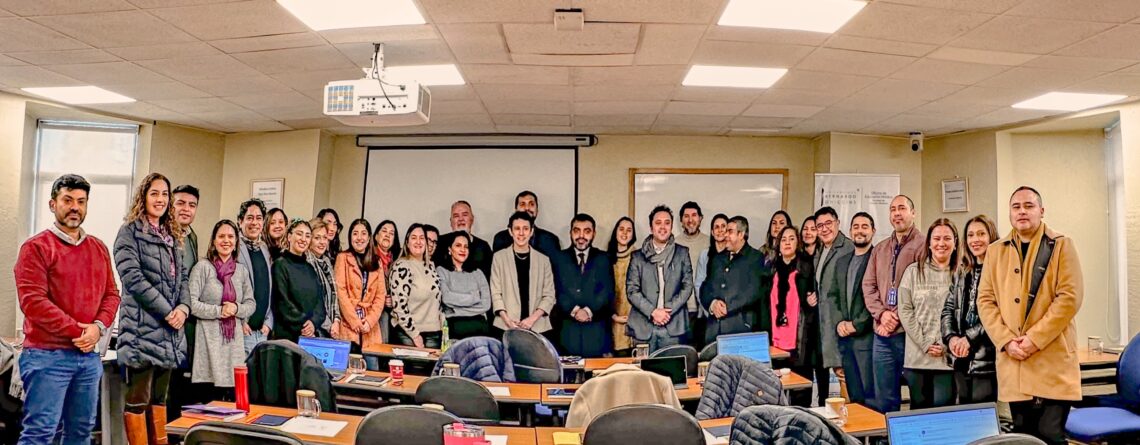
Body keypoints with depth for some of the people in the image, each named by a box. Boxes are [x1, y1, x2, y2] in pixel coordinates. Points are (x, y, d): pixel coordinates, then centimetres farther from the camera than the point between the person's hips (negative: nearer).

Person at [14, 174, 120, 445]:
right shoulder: (36, 247, -5)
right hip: (47, 355, -6)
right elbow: (32, 301, -13)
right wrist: (77, 330, -14)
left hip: (89, 355, 6)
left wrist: (98, 328, -7)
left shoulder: (99, 248, 13)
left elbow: (111, 294, 12)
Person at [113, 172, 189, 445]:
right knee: (138, 400, -3)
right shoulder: (130, 231, -3)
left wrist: (183, 307, -4)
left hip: (169, 330, 7)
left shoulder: (172, 236, 18)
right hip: (142, 328, -7)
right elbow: (133, 278, -14)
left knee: (160, 398, 13)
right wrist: (167, 311, -15)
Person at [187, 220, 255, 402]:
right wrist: (219, 311, -13)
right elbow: (192, 303, -8)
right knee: (210, 397, -3)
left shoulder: (242, 270, 12)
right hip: (209, 339, -4)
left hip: (235, 339, 4)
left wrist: (236, 308, -7)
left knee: (234, 396, 3)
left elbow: (251, 303, 12)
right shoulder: (202, 267, -2)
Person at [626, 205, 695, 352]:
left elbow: (687, 286, 5)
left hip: (673, 327, 0)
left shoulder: (682, 253, 9)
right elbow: (631, 291, 2)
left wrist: (668, 310, -7)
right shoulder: (637, 256, 7)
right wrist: (653, 312, -10)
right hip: (644, 328, 0)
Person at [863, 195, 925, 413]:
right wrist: (881, 313, -6)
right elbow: (868, 285, 11)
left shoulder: (923, 245, -3)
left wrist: (897, 317, -15)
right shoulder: (880, 249, 16)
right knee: (884, 399, 10)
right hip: (882, 334, 5)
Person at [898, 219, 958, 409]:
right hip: (917, 356, 1)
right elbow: (905, 310, 1)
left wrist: (948, 345, -10)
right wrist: (925, 343, -7)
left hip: (948, 357, -1)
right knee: (919, 409, 8)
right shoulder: (913, 271, 5)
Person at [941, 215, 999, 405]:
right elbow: (948, 309, 13)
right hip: (961, 358, 7)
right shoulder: (961, 273, 15)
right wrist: (951, 337, -4)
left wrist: (970, 338, -16)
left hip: (987, 358, -7)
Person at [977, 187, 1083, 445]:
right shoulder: (995, 251, 12)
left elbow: (1070, 297, -7)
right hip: (1013, 361, 3)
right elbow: (985, 300, 7)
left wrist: (1035, 338, -14)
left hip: (1053, 362, -3)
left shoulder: (1061, 246, 3)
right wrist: (1006, 340, -7)